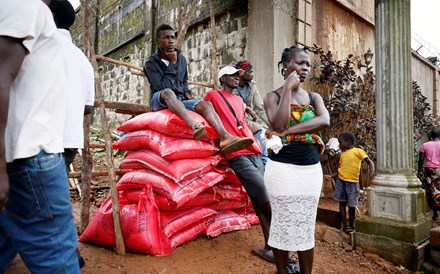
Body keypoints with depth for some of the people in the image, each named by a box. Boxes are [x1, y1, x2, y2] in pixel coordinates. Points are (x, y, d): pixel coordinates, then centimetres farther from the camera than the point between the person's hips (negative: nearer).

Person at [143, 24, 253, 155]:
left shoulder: (181, 59, 14)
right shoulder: (150, 64, -2)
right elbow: (162, 87, -16)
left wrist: (187, 92, 5)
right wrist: (172, 64, -12)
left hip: (180, 100, 5)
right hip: (159, 101, -4)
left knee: (205, 104, -24)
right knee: (168, 92, -39)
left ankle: (225, 137, -46)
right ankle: (194, 126, -62)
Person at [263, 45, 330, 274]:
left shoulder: (314, 97, 10)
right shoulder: (272, 96, 0)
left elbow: (324, 121, -12)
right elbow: (278, 125, -19)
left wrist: (286, 132, -20)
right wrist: (288, 89, -13)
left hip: (312, 169, 4)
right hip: (282, 168, -3)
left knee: (306, 227, 11)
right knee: (283, 224, 6)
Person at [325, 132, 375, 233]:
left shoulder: (358, 151, -3)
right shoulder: (342, 154, 11)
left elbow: (370, 162, -7)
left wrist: (372, 171, -25)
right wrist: (331, 176, 4)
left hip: (352, 182, -4)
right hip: (341, 180, 4)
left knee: (351, 205, 6)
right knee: (342, 203, 5)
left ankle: (351, 225, 26)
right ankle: (345, 225, 13)